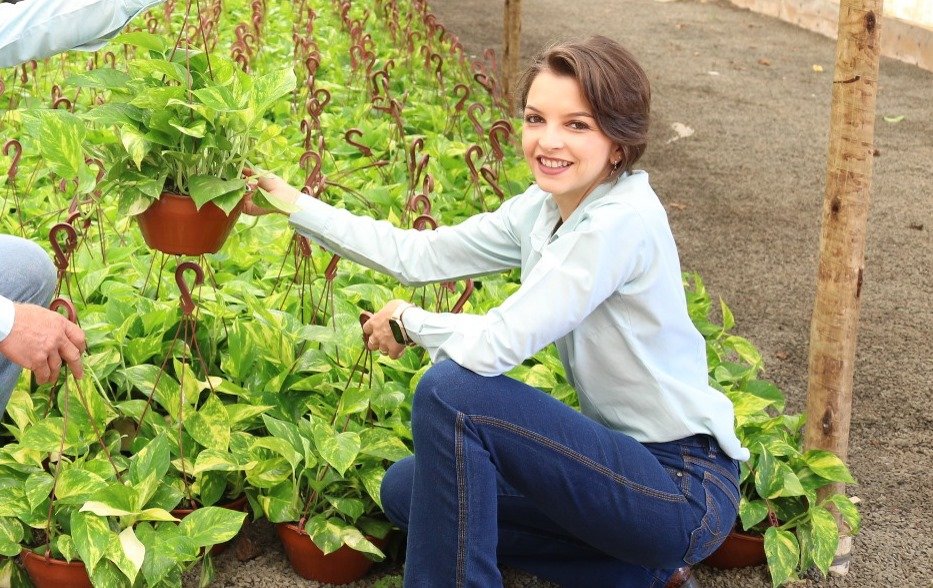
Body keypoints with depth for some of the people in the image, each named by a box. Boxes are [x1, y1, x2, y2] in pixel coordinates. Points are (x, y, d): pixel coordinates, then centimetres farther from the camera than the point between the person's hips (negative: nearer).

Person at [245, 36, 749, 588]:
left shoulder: (622, 221, -23)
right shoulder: (543, 208, 3)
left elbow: (496, 345, -27)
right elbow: (419, 254, 8)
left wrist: (408, 320, -8)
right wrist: (294, 205, 8)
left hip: (687, 489, -9)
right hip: (624, 458, 9)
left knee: (450, 391, -21)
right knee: (407, 489, 11)